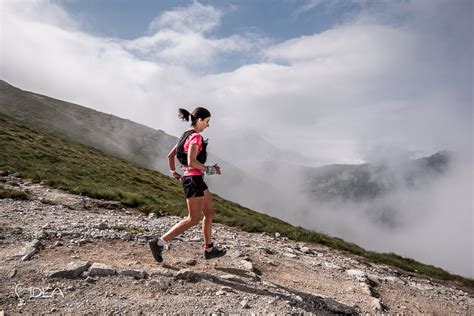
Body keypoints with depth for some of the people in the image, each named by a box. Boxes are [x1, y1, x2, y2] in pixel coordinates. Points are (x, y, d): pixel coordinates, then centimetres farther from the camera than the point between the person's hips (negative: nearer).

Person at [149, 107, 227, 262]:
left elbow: (170, 155, 18)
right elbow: (191, 162, -26)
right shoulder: (196, 137, -14)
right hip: (194, 179, -10)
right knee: (193, 219, -3)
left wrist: (173, 171, 19)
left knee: (210, 213, 15)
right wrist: (209, 169, -15)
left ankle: (209, 249, 26)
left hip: (195, 180, 10)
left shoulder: (187, 135, 14)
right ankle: (160, 242, 1)